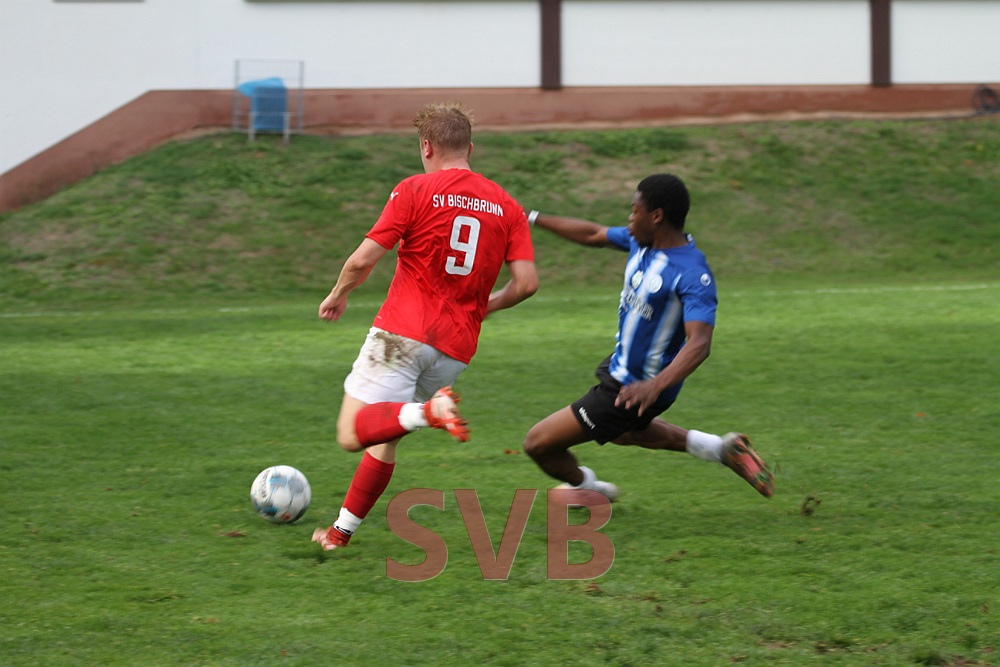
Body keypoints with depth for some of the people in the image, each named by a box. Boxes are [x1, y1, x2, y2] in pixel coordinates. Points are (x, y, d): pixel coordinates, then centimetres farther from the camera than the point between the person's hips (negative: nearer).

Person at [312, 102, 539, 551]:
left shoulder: (415, 191, -3)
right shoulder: (506, 206, 8)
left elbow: (362, 261, -8)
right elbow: (526, 282, 0)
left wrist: (338, 296, 12)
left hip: (402, 333, -5)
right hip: (456, 348, 5)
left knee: (354, 434, -12)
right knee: (384, 440, 19)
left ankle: (428, 412, -35)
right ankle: (341, 532, 21)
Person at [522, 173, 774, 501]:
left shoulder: (692, 275, -30)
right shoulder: (643, 242, -4)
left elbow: (699, 343, -39)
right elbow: (593, 234, 13)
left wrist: (656, 385, -54)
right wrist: (532, 219, 16)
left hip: (632, 389, -10)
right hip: (621, 366, 10)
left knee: (538, 443, -2)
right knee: (622, 432, 38)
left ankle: (585, 486, 30)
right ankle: (717, 447, 31)